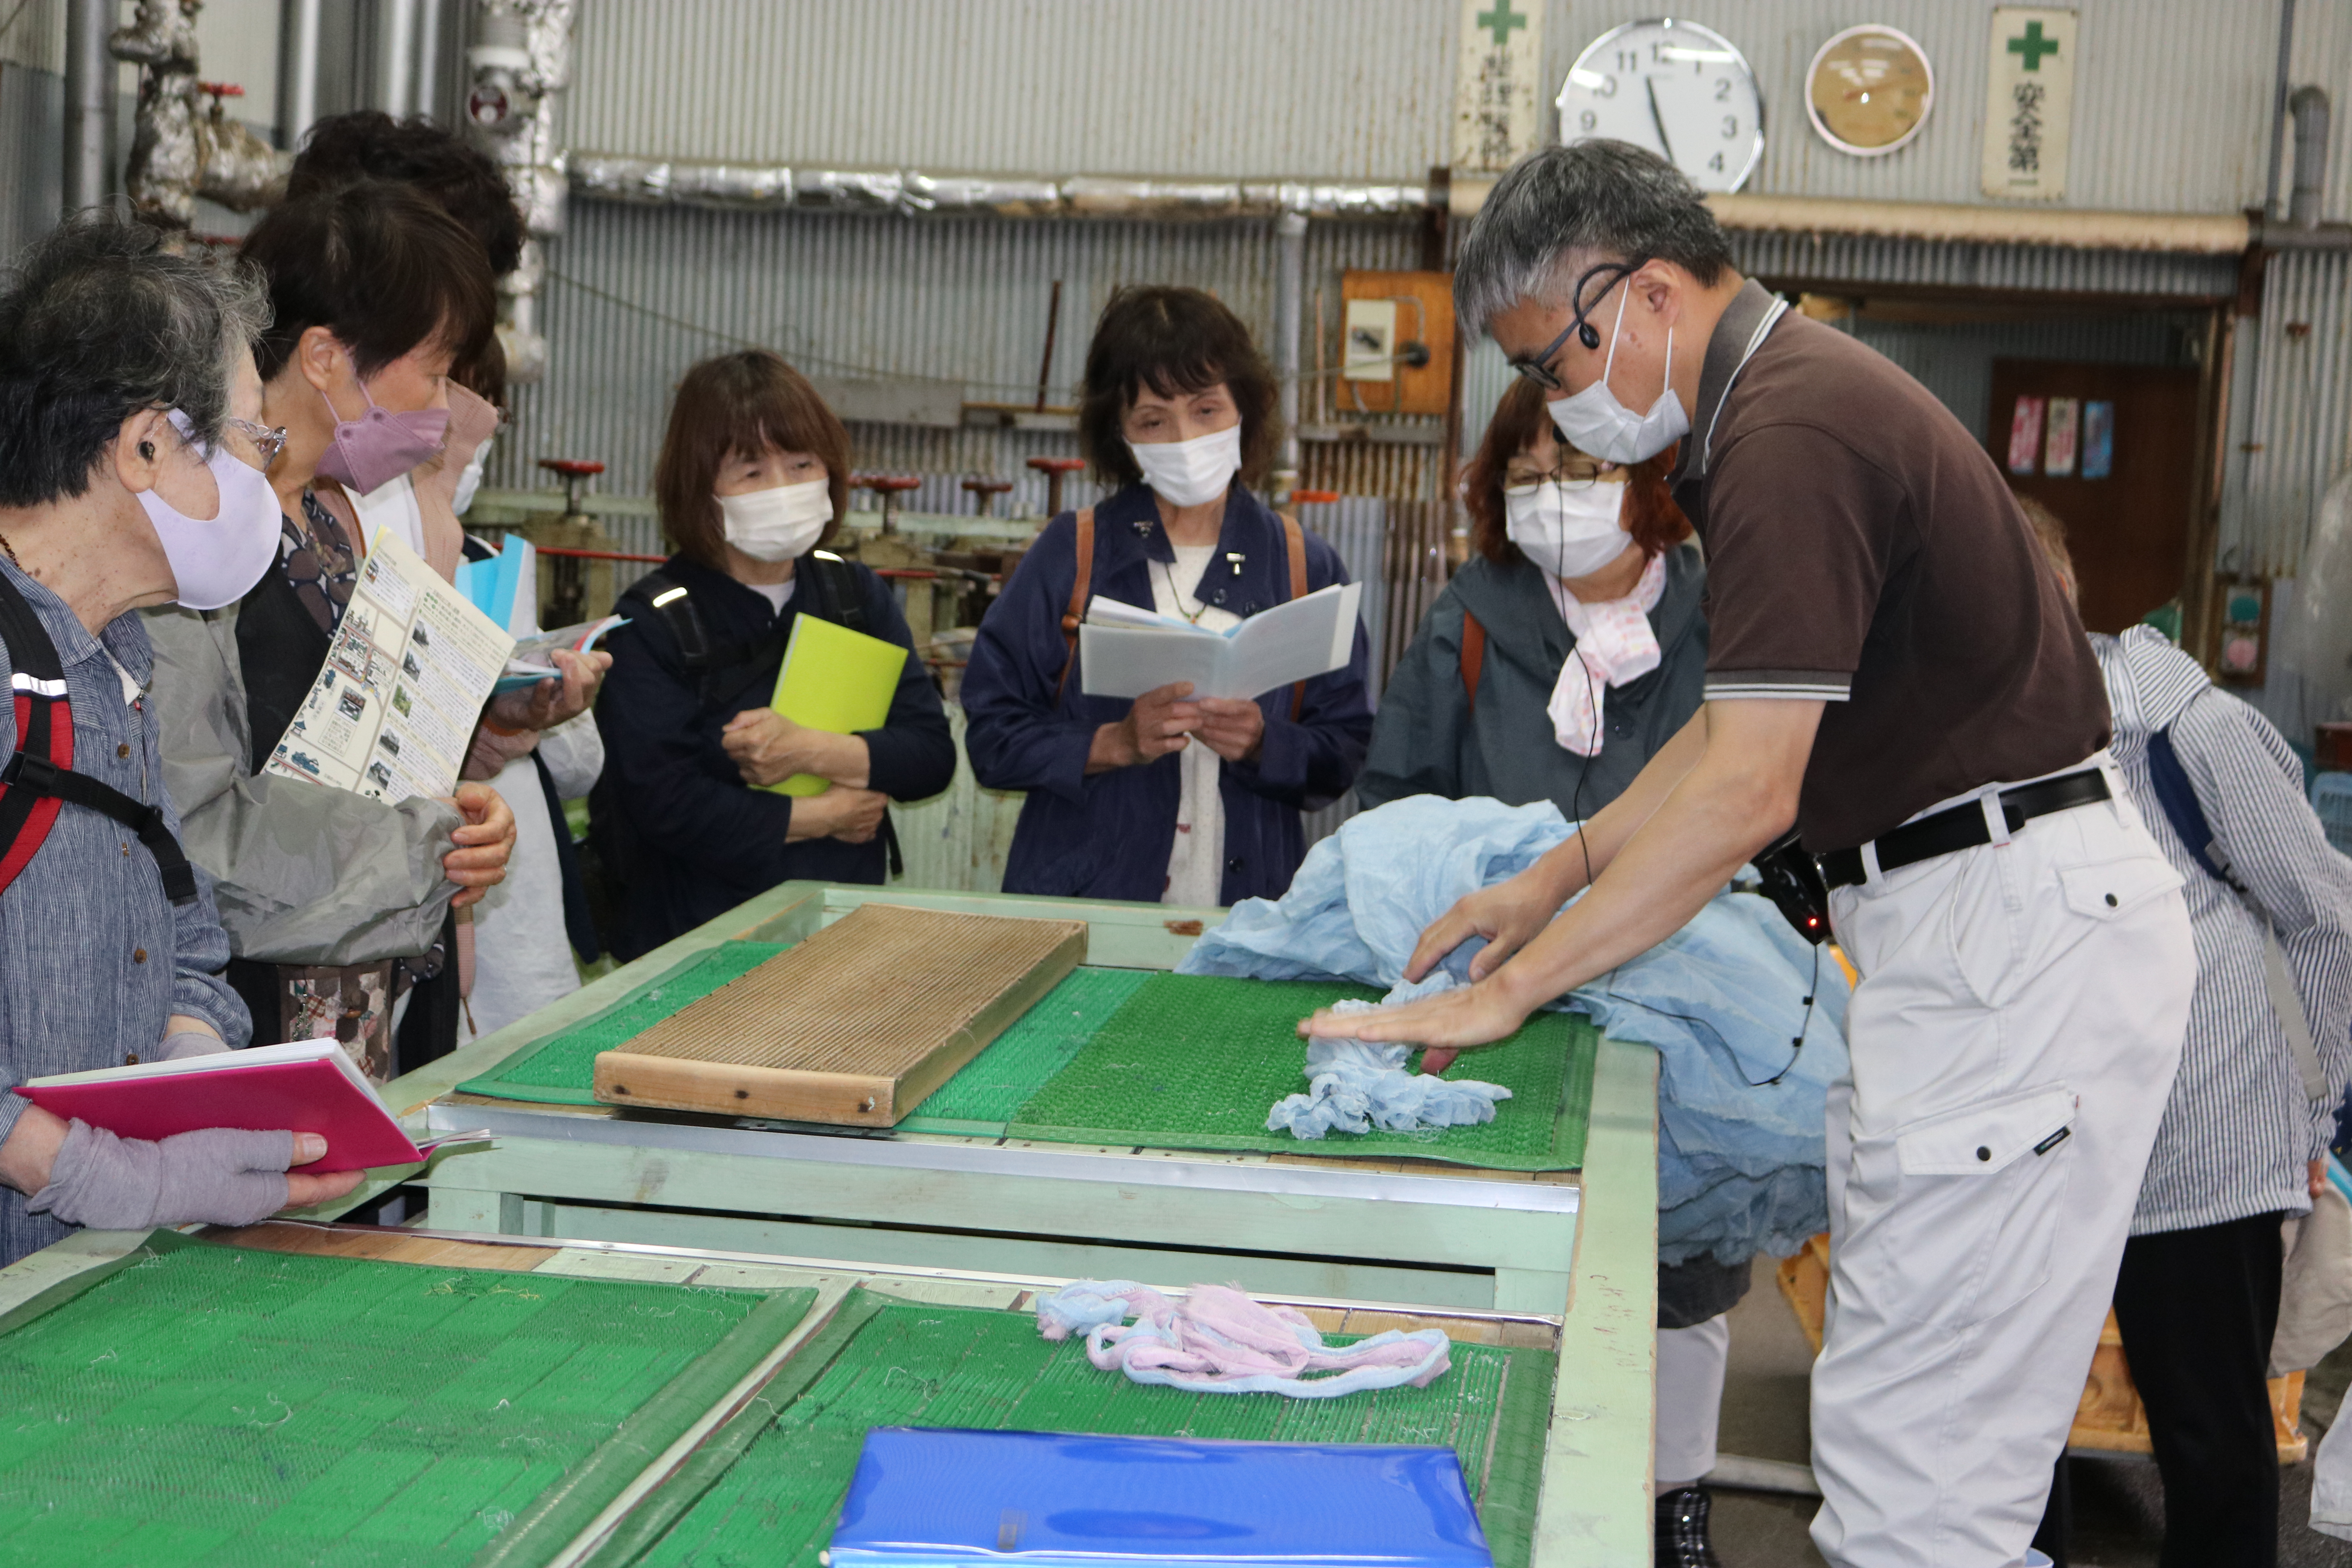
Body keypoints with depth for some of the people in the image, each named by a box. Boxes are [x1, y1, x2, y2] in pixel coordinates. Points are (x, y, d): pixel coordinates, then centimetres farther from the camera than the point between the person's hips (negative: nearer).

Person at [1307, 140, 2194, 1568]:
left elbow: (1748, 793, -24)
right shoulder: (1791, 396, 14)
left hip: (2015, 935, -11)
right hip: (2005, 914, 11)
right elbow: (1747, 715, 21)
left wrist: (1512, 989, -19)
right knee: (1917, 1405, 15)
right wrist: (1560, 874, 15)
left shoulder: (1790, 435, -19)